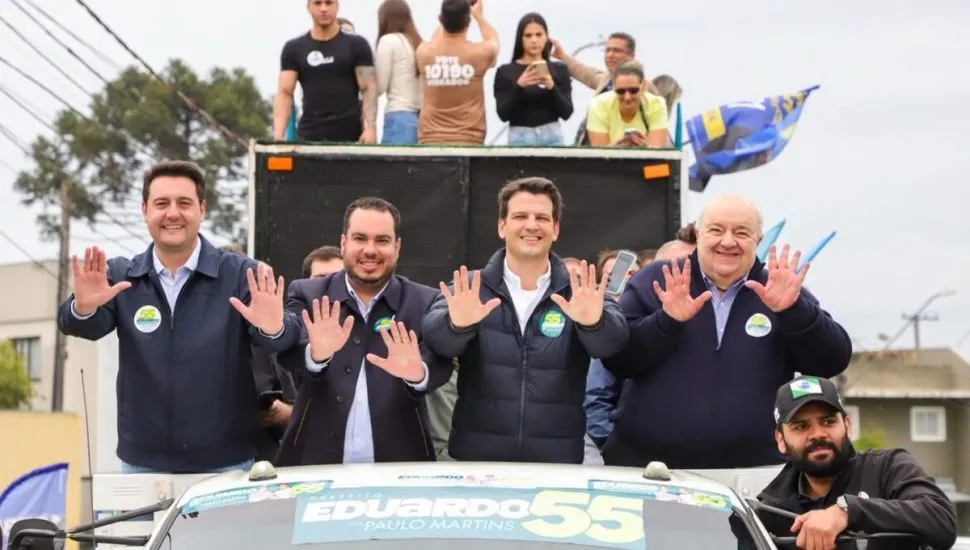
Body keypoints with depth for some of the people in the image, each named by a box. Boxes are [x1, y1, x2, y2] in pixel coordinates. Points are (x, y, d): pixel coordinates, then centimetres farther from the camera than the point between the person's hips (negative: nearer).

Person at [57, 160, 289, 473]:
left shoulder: (239, 274, -3)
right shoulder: (121, 276, 3)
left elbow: (275, 333, -16)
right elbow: (87, 326, -10)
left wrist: (272, 328, -41)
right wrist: (84, 307, -34)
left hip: (225, 464, -1)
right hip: (142, 465, 2)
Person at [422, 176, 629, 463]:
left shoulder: (580, 293, 2)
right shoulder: (468, 288, 2)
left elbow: (612, 341, -16)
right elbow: (435, 336, -16)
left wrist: (594, 322, -38)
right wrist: (457, 324, -38)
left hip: (558, 463, 0)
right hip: (476, 459, 0)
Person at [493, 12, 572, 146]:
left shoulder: (559, 70, 8)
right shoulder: (505, 71, 4)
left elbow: (566, 112, 0)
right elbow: (503, 114, -5)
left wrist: (552, 87, -17)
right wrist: (518, 86, -19)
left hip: (552, 137, 1)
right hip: (520, 138, -1)